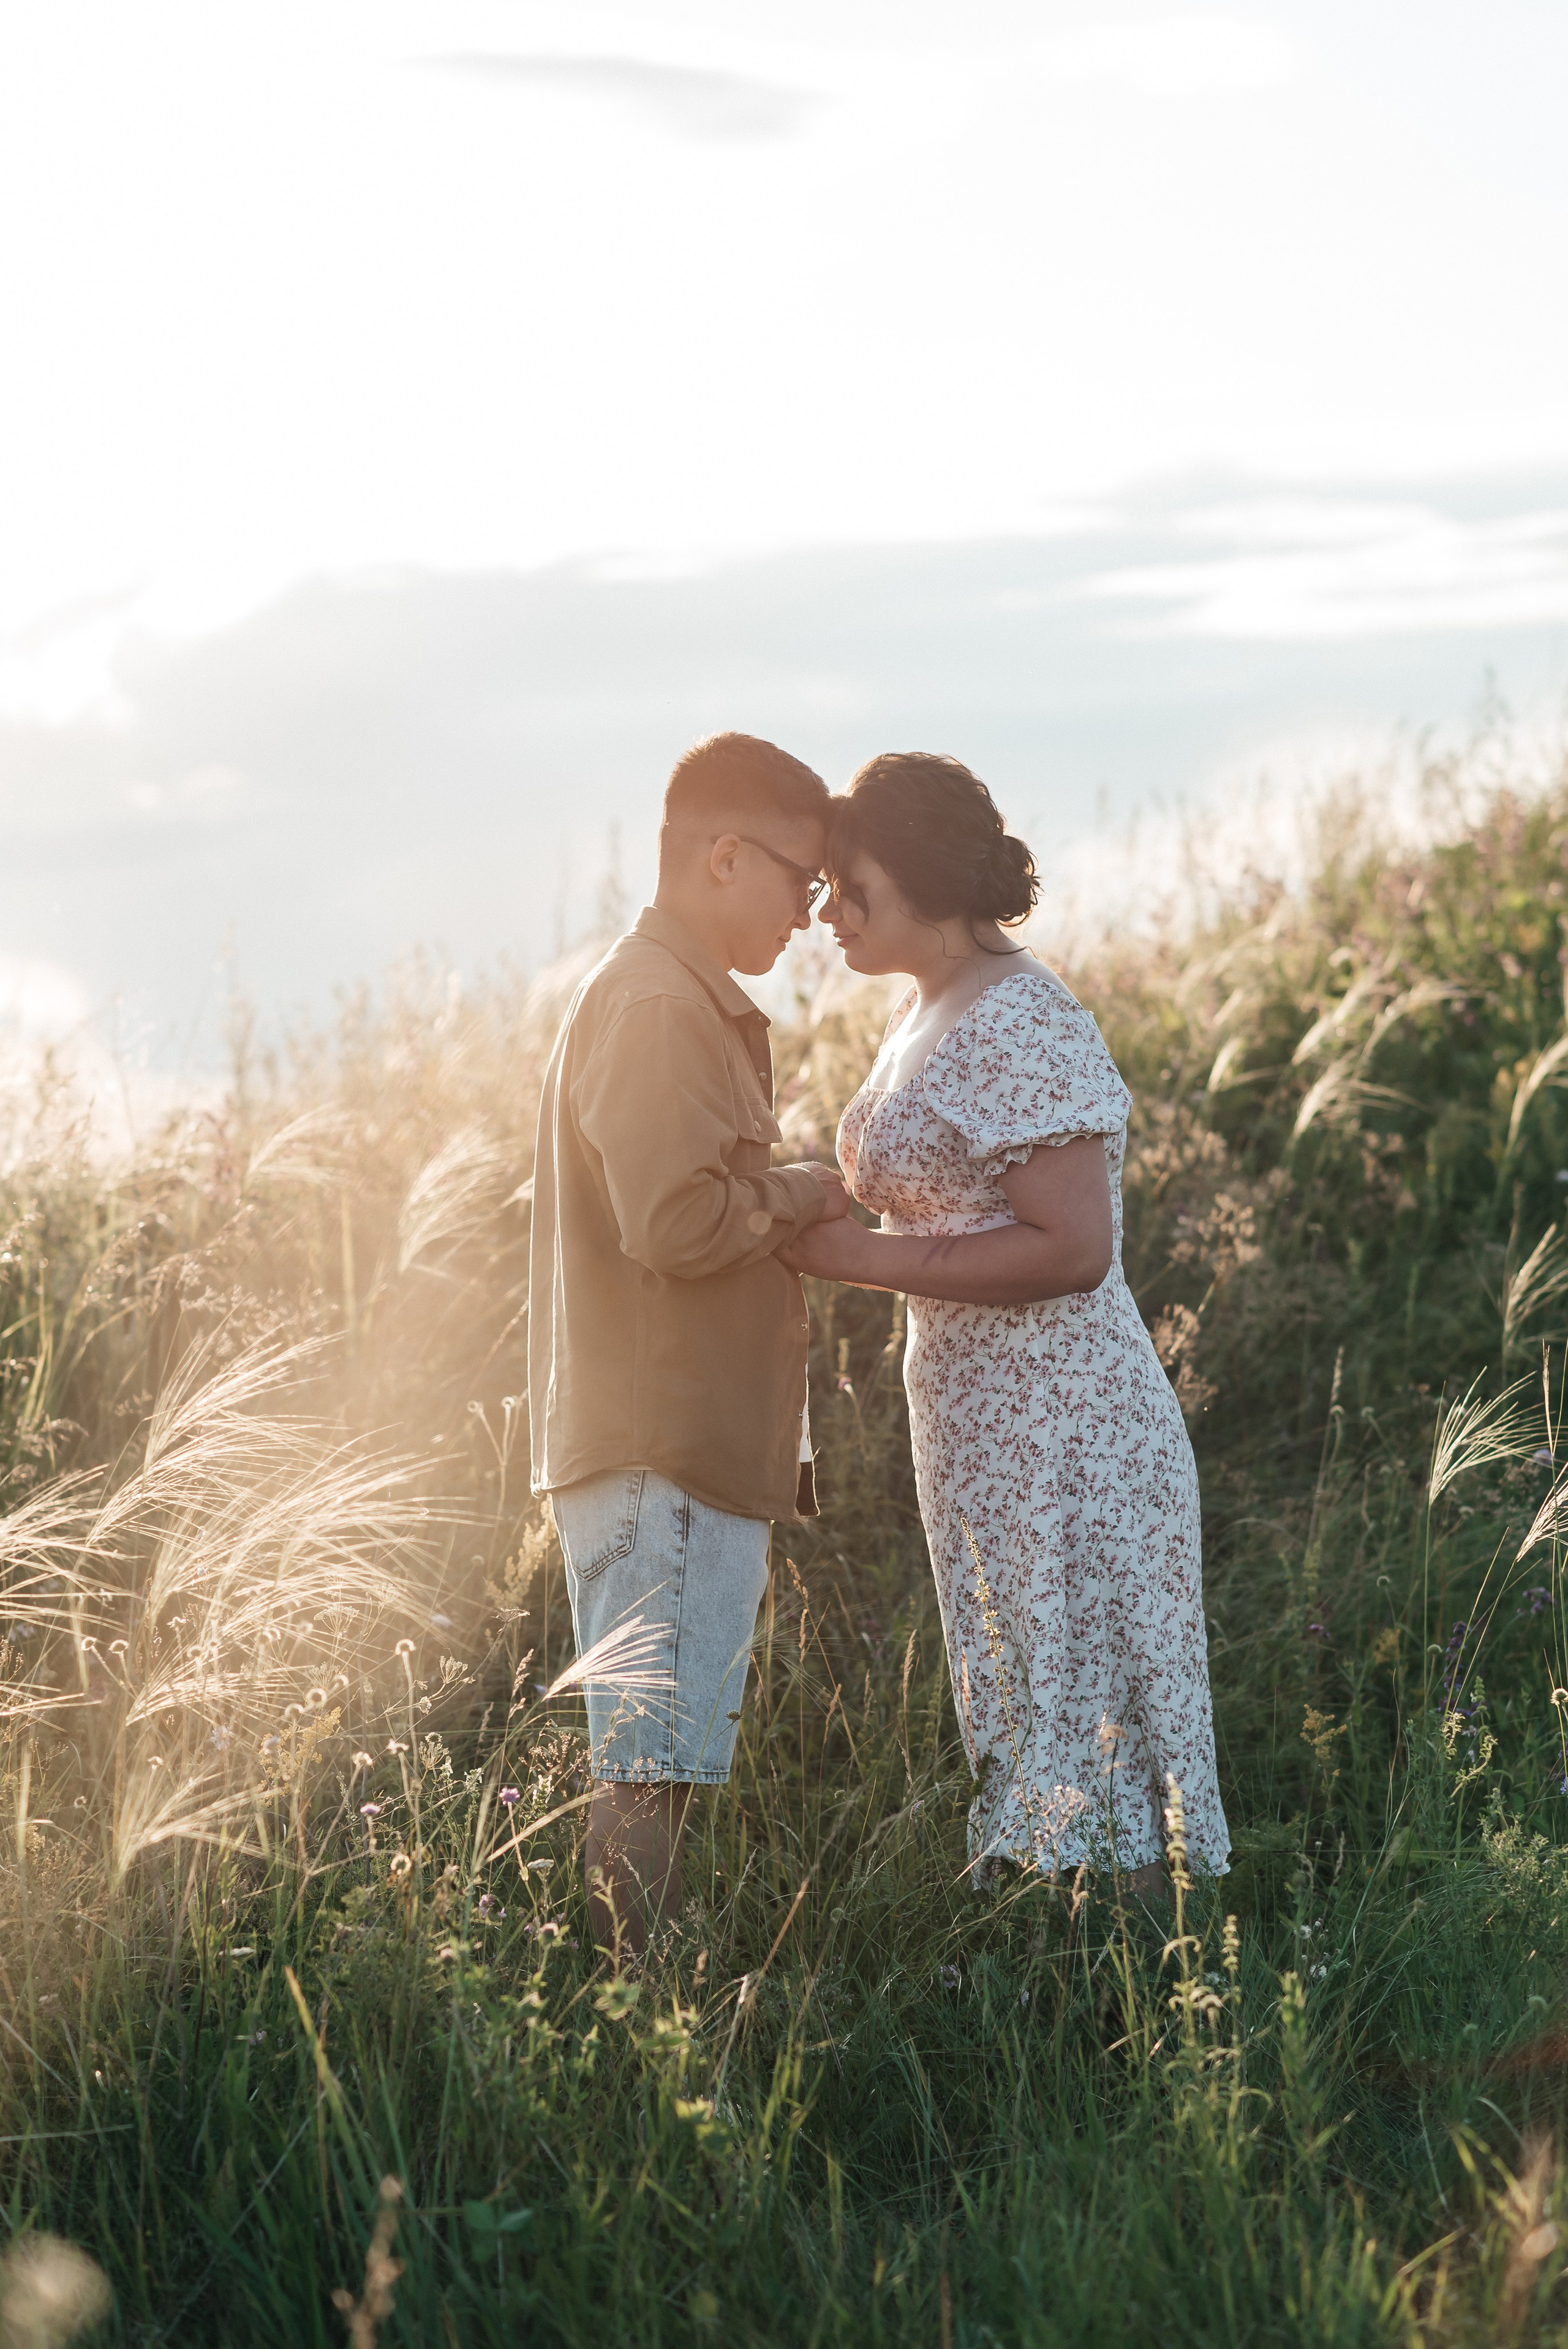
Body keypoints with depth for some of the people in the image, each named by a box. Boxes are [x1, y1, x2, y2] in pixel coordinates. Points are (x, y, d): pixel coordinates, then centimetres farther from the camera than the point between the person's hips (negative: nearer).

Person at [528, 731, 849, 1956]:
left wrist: (783, 1197, 13)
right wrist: (798, 1196, -9)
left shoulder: (661, 996, 20)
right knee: (649, 1776, -9)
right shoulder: (660, 1006, -15)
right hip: (664, 1454, -11)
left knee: (656, 1771, 12)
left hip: (681, 1452, 11)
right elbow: (675, 1222, -24)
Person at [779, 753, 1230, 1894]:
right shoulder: (928, 1014, 13)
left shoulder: (1019, 1021, -17)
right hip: (984, 1438, 10)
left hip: (1063, 1445, -10)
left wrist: (865, 1257, -20)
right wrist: (819, 1209, 8)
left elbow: (1072, 1246, -24)